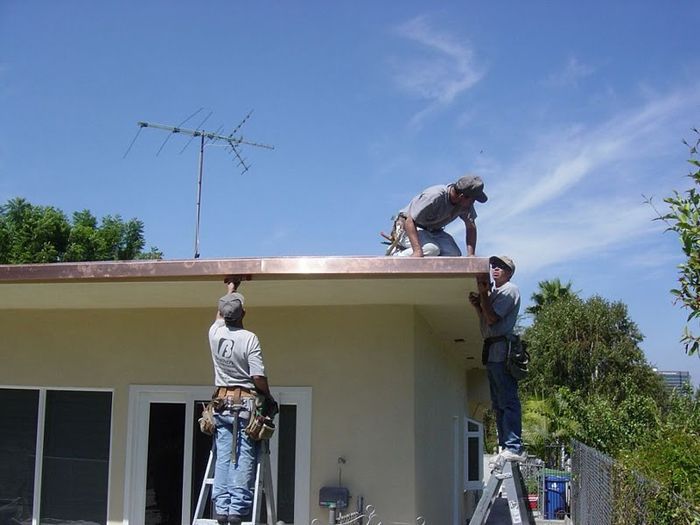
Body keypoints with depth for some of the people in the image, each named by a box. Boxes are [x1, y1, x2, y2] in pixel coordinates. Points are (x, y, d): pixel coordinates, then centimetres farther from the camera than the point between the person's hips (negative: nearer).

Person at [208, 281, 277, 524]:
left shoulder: (215, 333, 4)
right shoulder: (249, 338, -11)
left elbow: (219, 314, 28)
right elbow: (258, 377, -15)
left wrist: (229, 290, 44)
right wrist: (270, 399, 3)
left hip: (222, 403, 5)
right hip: (245, 404, -5)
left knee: (223, 457, 5)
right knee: (243, 459, -3)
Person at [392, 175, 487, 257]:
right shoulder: (434, 196, -34)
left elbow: (471, 227, -4)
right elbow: (410, 221, -37)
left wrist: (470, 255, -18)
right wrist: (417, 251, -48)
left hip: (434, 231, 7)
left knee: (455, 255, -15)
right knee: (431, 249, -34)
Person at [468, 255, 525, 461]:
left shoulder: (509, 289, -3)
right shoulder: (494, 292, 25)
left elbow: (492, 318, -13)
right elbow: (486, 320, 19)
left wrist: (483, 293, -8)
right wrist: (477, 305, 4)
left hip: (502, 349, -10)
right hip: (492, 351, 10)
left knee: (508, 401, -13)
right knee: (498, 403, 10)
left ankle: (514, 448, -15)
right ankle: (505, 445, 13)